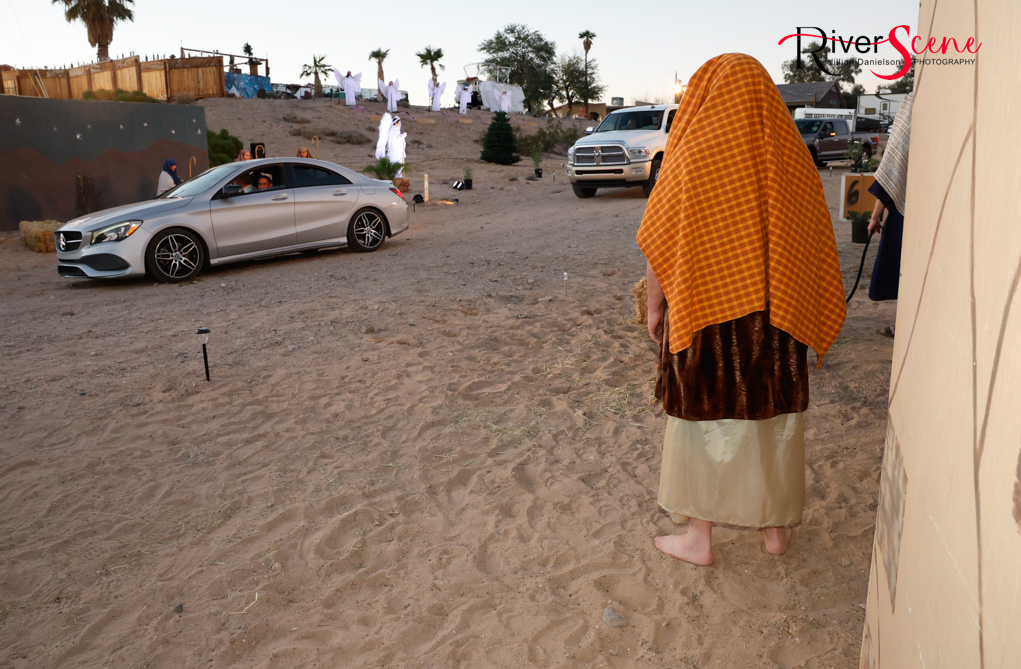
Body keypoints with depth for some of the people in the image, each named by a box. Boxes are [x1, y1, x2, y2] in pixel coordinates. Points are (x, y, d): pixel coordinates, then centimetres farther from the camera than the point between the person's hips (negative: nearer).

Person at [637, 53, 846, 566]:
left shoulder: (693, 154, -10)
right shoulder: (791, 155, 2)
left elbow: (660, 244, -10)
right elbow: (815, 246, 6)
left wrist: (656, 307, 1)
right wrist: (806, 313, 15)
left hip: (704, 312, -3)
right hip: (778, 317, 4)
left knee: (702, 417, 8)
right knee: (774, 415, 15)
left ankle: (699, 538, 19)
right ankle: (776, 527, 30)